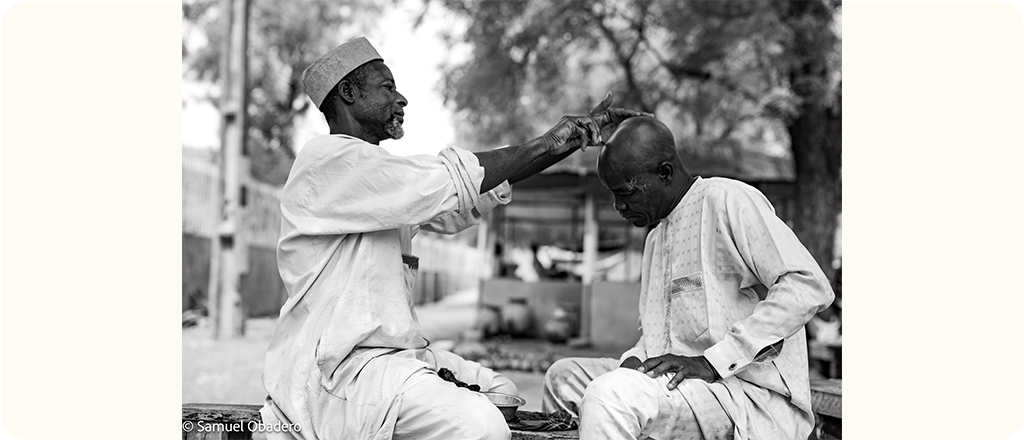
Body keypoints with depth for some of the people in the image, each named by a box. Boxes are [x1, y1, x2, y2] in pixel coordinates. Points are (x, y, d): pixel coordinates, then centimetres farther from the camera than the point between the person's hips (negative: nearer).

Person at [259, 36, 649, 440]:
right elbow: (448, 183, -18)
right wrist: (542, 146, -8)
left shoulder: (373, 169, 20)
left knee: (501, 392, 15)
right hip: (338, 364, -10)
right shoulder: (329, 159, -11)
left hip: (393, 350, 10)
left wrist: (575, 137, 8)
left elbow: (463, 200, 13)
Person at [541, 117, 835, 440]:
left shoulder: (726, 201, -7)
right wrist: (634, 361, 0)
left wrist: (712, 362, -22)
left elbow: (809, 287, -18)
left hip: (754, 395, -9)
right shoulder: (656, 236, 23)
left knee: (610, 397, -30)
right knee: (564, 375, 10)